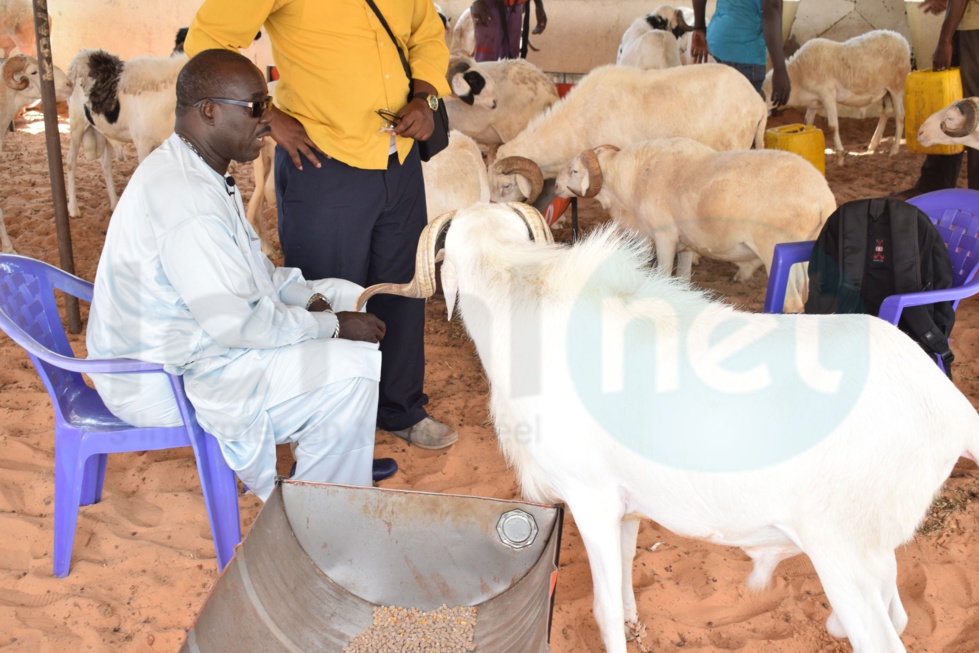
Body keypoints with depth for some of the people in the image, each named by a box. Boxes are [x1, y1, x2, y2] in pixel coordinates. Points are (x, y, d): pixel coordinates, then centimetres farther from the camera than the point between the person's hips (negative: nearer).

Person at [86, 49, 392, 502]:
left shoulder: (198, 171, 7)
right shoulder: (184, 195, -28)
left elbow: (247, 272, 16)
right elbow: (236, 322, -29)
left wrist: (310, 296, 0)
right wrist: (333, 325, -17)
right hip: (168, 381, -11)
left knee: (348, 298, 13)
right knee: (353, 371, -16)